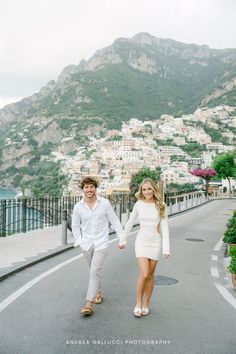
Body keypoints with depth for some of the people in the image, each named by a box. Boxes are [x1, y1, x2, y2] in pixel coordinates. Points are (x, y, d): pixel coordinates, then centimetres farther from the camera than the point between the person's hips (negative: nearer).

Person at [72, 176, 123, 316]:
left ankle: (89, 303, -6)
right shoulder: (78, 207, -3)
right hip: (87, 244, 3)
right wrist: (78, 241, 2)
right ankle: (99, 291, 41)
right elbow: (75, 226, 10)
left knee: (95, 271, -11)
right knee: (94, 271, 18)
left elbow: (115, 221, -2)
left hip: (101, 243, -3)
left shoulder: (105, 203, -8)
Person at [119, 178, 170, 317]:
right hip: (142, 242, 0)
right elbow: (130, 224, 9)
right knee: (144, 275, -10)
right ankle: (138, 303, 12)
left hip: (156, 243, 0)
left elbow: (165, 228, -6)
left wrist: (166, 248, -11)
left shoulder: (161, 206, -4)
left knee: (150, 276, 8)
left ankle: (146, 304, 25)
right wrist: (123, 240, 15)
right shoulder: (139, 205, -1)